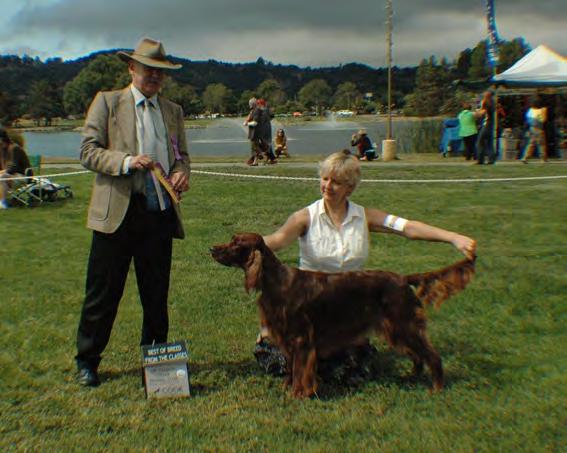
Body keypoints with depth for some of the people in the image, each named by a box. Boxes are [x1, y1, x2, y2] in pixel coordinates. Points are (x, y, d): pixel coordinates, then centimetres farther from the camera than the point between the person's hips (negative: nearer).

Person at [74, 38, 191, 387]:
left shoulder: (173, 110, 15)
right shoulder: (107, 102, 3)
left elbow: (181, 154, 20)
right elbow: (88, 152, -4)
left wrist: (181, 173, -4)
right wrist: (127, 161, -20)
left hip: (160, 213, 4)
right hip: (117, 213, -3)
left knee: (157, 293, 12)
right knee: (103, 292, 5)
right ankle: (87, 361, 22)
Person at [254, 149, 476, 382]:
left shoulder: (365, 217, -2)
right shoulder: (307, 217, -8)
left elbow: (409, 228, -13)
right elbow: (277, 240, -25)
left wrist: (454, 238, -26)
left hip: (350, 303, 2)